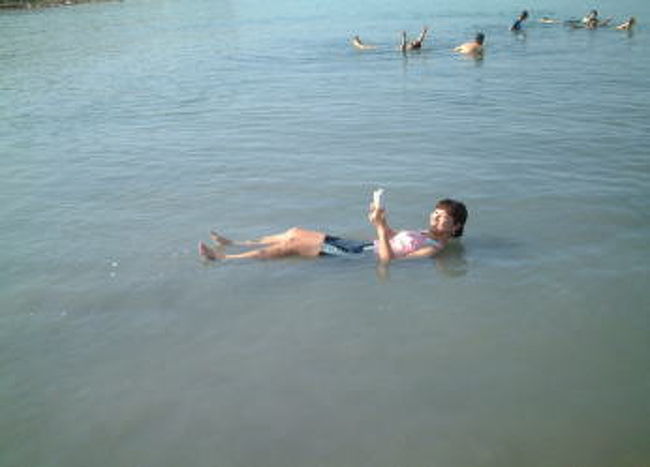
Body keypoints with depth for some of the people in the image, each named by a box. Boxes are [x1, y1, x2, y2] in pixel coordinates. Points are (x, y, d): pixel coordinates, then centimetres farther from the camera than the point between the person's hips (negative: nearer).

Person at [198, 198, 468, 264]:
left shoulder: (433, 248, -14)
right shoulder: (427, 234, 15)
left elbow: (387, 259, -26)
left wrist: (379, 227, -29)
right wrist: (381, 219, 7)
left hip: (362, 258, -9)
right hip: (362, 246, 9)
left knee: (292, 246, -13)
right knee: (295, 232, 8)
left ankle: (222, 258, -6)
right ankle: (234, 244, 19)